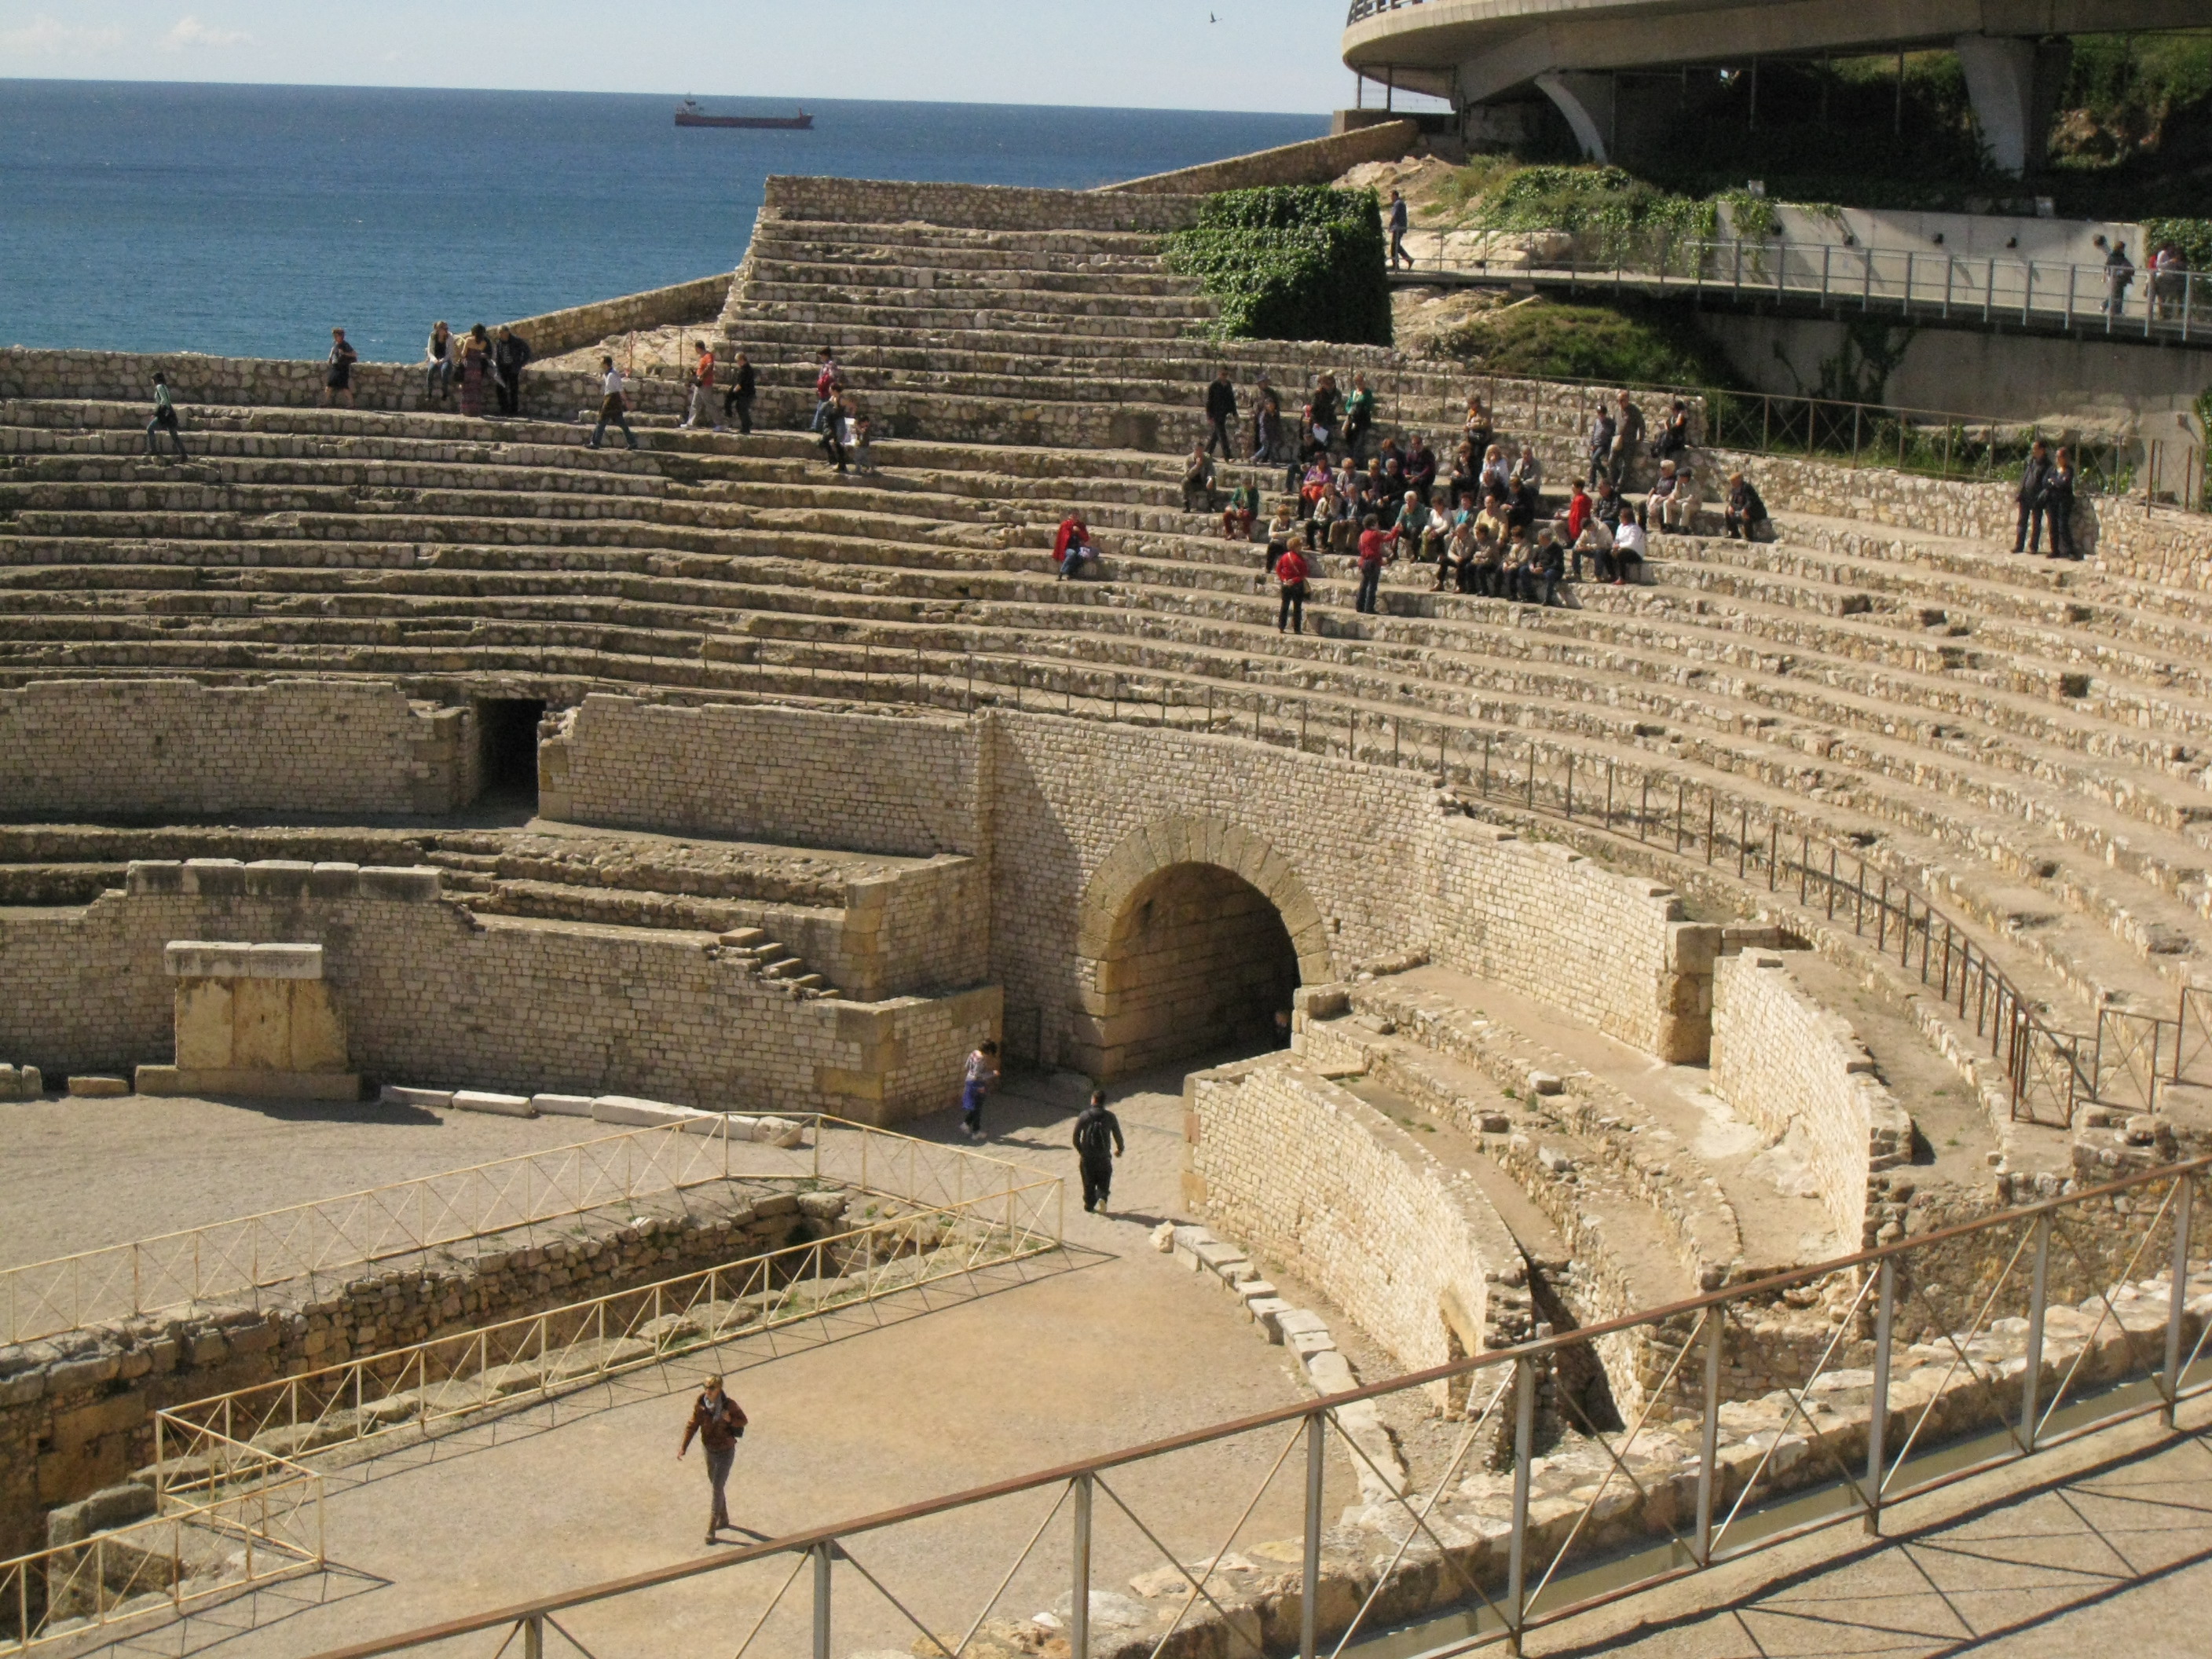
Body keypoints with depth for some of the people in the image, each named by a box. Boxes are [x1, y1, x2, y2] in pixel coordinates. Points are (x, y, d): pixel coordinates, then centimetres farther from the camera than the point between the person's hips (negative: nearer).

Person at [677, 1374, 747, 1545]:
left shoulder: (729, 1405, -21)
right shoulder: (700, 1405, -14)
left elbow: (743, 1421, -6)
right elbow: (692, 1426, -5)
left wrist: (730, 1420, -29)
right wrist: (683, 1447, -14)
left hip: (726, 1452, -4)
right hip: (710, 1451, 4)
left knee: (717, 1488, -5)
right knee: (716, 1485, 20)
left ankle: (711, 1528, 4)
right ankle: (724, 1518, 40)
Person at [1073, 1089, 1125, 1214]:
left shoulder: (1084, 1115, -8)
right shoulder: (1110, 1117, -6)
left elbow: (1076, 1135, -5)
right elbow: (1118, 1135, 1)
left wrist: (1079, 1150, 13)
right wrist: (1120, 1149, 21)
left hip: (1087, 1156, 0)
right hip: (1104, 1156, 0)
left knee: (1089, 1182, 15)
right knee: (1104, 1181, 12)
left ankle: (1089, 1204, 20)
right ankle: (1102, 1198, -11)